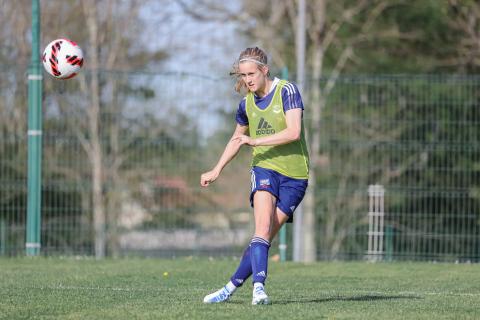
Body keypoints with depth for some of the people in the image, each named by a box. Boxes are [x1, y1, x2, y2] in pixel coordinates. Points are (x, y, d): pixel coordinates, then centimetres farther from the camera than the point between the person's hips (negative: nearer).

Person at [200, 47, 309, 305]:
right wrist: (217, 170, 23)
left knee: (266, 236, -6)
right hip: (264, 168, 3)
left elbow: (294, 132, -20)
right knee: (263, 224, -23)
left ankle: (232, 286, 4)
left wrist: (255, 141, -22)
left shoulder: (287, 91, -9)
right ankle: (259, 286, -34)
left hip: (294, 176, -3)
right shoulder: (247, 103, 8)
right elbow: (237, 138, 25)